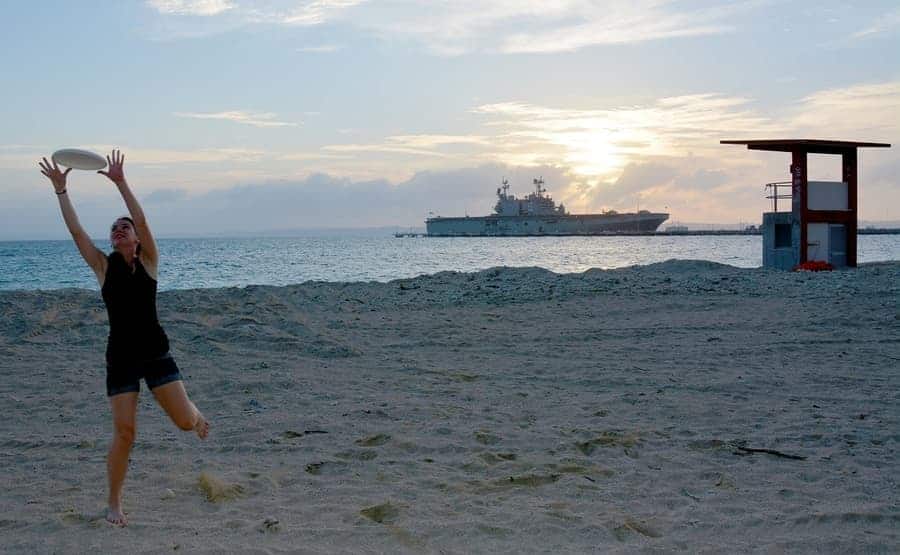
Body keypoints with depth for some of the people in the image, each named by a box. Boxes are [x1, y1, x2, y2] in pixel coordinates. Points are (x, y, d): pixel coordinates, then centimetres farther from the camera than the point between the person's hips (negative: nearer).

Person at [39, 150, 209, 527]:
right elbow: (75, 230, -3)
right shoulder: (103, 267, 4)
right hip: (120, 357, 1)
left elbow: (142, 220, -13)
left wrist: (121, 183, -19)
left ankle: (194, 410, 35)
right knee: (124, 432, -5)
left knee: (185, 422, -6)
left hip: (155, 352, 0)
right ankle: (114, 504, 13)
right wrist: (60, 189, -5)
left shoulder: (149, 262, 1)